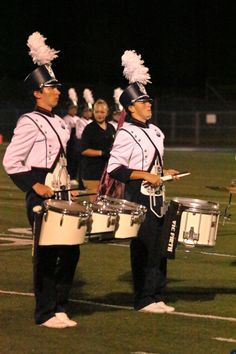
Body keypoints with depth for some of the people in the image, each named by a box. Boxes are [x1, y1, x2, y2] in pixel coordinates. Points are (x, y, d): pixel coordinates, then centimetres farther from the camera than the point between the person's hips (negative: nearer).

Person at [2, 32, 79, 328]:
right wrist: (35, 186, -20)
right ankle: (45, 314, 6)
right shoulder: (29, 123, -11)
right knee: (46, 255, -3)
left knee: (71, 252, 8)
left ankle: (60, 308, 18)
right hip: (41, 197, -8)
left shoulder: (59, 123, 14)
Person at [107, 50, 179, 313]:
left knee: (159, 247, 10)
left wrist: (163, 172, 9)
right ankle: (144, 300, 2)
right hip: (139, 198, -8)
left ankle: (156, 296, 18)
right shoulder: (126, 134, -12)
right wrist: (146, 175, -21)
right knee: (143, 248, -5)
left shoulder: (155, 132, 14)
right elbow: (114, 169, -17)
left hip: (156, 198, 8)